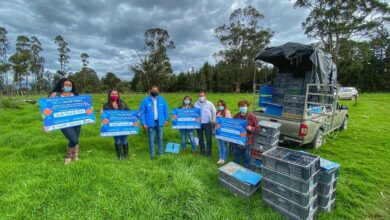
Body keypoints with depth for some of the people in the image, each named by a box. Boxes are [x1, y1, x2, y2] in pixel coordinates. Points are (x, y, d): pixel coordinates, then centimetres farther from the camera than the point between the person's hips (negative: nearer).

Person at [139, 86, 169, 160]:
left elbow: (165, 110, 8)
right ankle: (152, 154, 19)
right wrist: (143, 123, -11)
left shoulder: (162, 99, 2)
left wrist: (166, 119, 3)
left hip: (159, 122, 2)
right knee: (151, 140, 6)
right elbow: (142, 112, -5)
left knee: (160, 138, 12)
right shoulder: (145, 100, -5)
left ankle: (160, 153, 27)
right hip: (150, 123, -2)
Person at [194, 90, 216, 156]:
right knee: (200, 138, 13)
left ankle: (208, 152, 18)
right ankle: (202, 151, 29)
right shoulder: (196, 104, 1)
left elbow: (214, 113, 0)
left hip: (207, 124, -2)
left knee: (208, 138, 3)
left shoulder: (209, 104, -5)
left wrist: (213, 122, -6)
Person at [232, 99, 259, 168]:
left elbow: (257, 128, -6)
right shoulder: (236, 116, 0)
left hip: (247, 140, -3)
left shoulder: (252, 116, -10)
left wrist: (251, 128, -24)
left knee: (246, 155, 8)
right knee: (236, 154, 17)